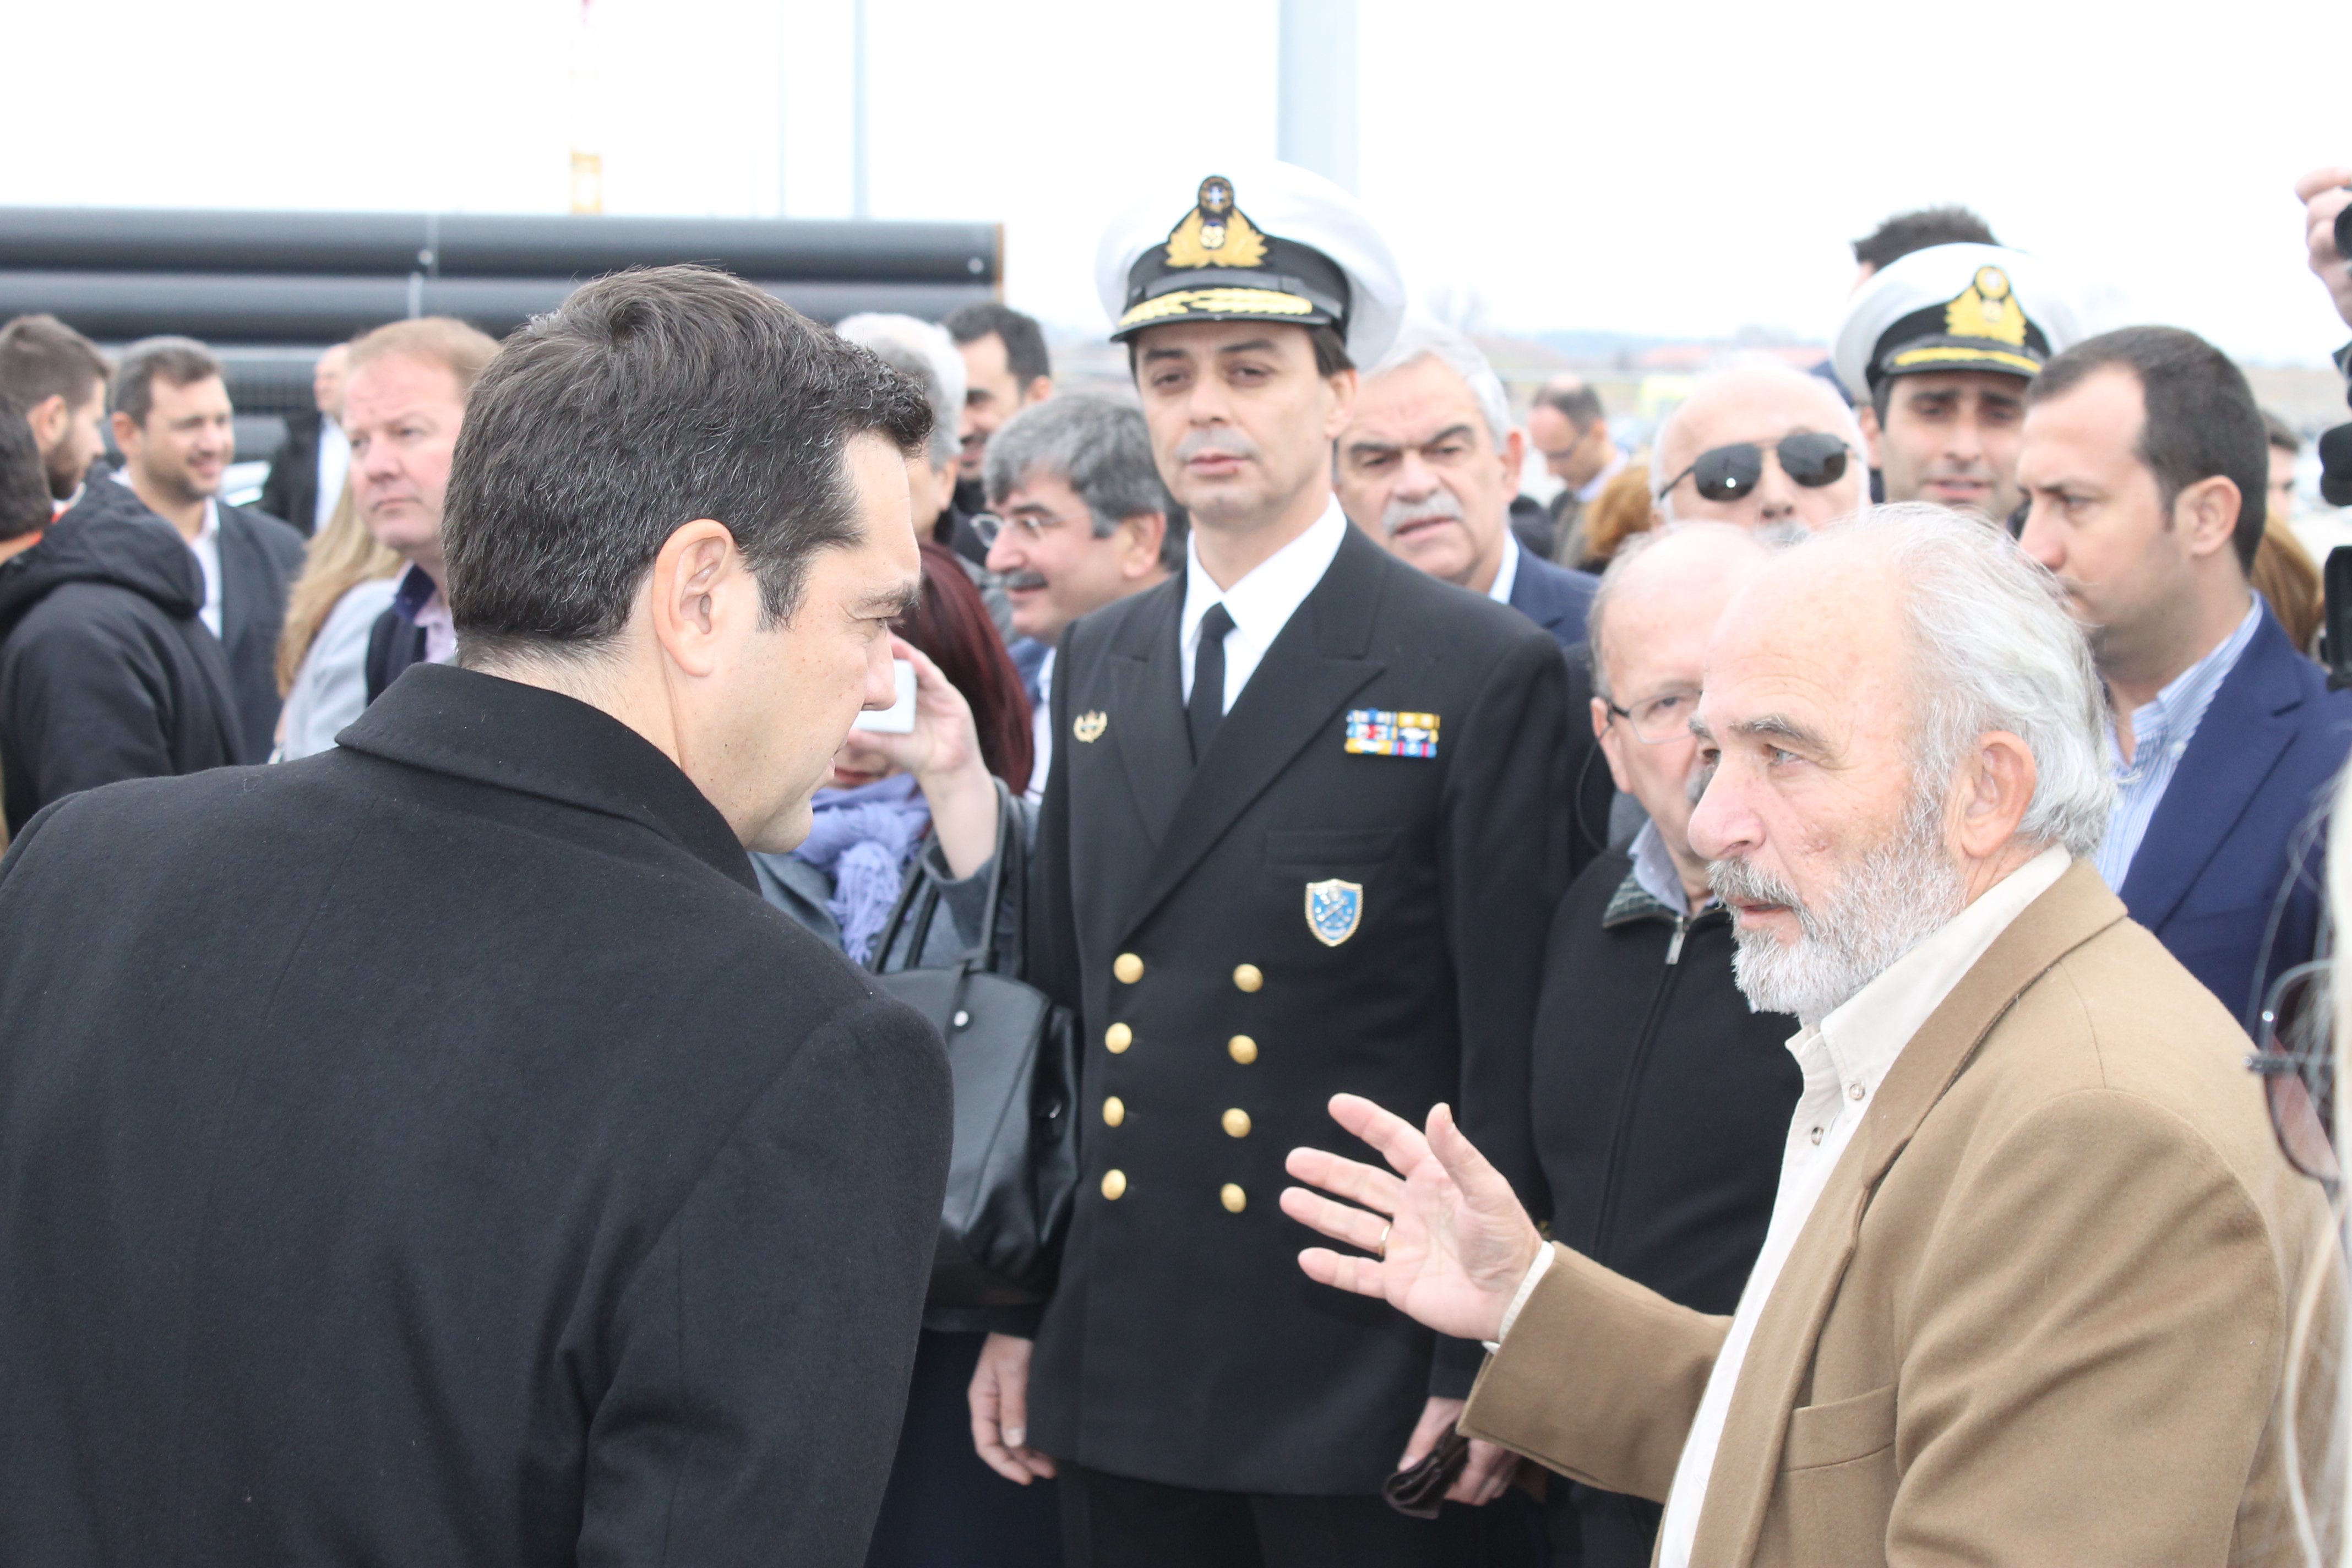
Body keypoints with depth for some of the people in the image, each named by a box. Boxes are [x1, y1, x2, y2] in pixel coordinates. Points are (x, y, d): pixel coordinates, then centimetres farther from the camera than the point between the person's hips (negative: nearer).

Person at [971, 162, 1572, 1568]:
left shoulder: (1487, 677, -5)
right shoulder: (1098, 666, 12)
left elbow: (1512, 1063, -8)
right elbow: (1058, 1005, 15)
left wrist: (1484, 1369, -11)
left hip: (1362, 1387, -5)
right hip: (1120, 1386, 5)